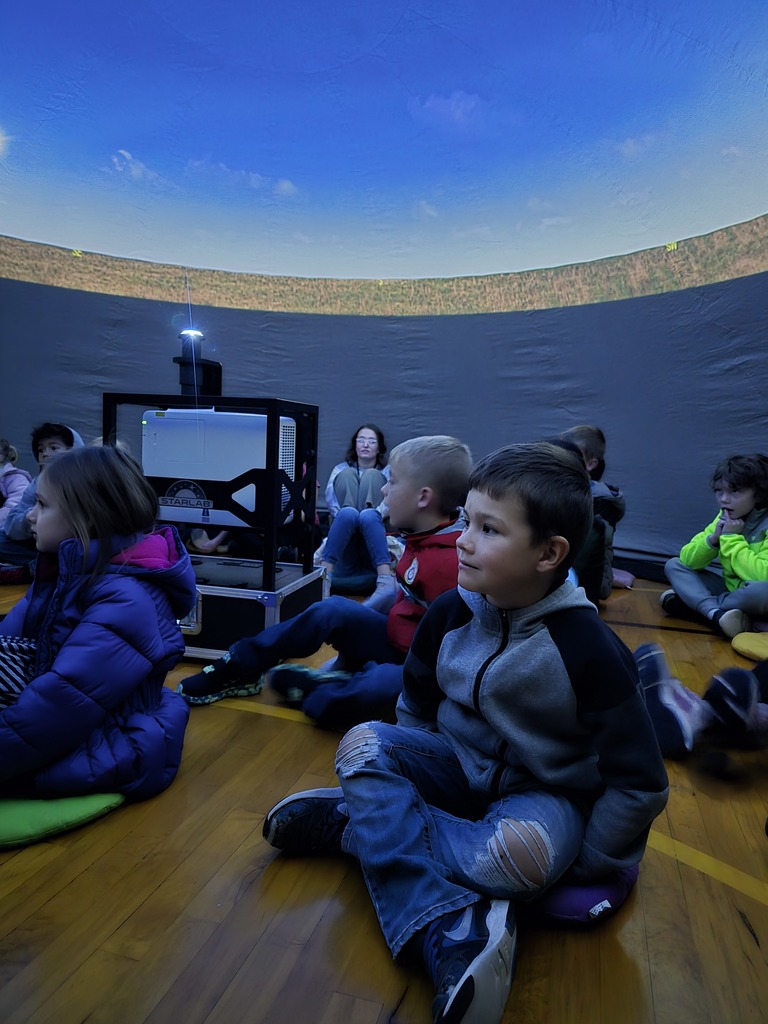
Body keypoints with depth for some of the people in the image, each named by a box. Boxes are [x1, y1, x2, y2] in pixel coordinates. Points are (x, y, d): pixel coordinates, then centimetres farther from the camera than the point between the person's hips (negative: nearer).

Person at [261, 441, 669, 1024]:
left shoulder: (588, 648, -23)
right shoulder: (450, 614, -10)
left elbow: (640, 784, -15)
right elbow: (416, 711, 8)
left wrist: (579, 866, -10)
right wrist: (404, 774, 1)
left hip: (544, 792, -4)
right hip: (458, 763, 4)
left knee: (520, 853, -37)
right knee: (362, 743, -21)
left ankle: (360, 824, -17)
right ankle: (451, 930, -32)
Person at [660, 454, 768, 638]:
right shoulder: (724, 518, 1)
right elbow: (688, 560, -1)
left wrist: (732, 538, -24)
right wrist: (713, 538, -19)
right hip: (732, 591, 7)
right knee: (674, 565, -3)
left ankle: (695, 603, -19)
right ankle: (717, 613, -27)